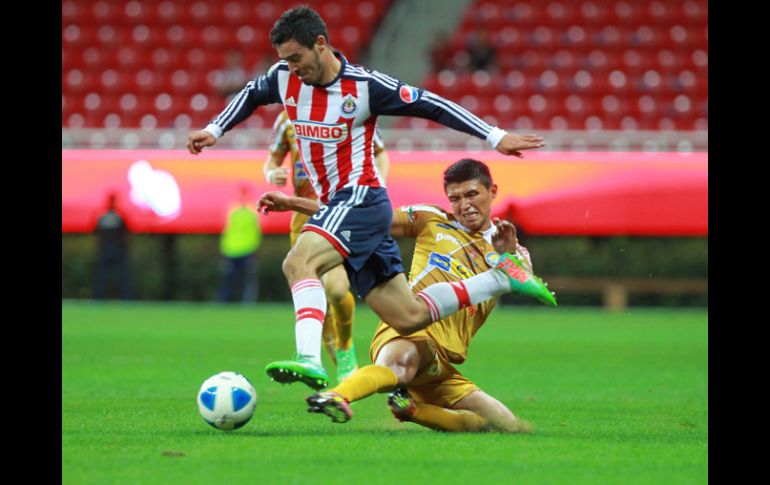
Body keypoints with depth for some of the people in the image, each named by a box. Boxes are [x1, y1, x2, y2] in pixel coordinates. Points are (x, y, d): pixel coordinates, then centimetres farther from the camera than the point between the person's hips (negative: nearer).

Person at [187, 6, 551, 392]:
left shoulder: (364, 86, -12)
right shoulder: (285, 78, 4)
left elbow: (430, 106, -7)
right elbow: (252, 96, 27)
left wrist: (496, 137, -7)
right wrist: (214, 130, 17)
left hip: (360, 198, -7)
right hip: (332, 206, 7)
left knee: (298, 262, -32)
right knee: (408, 317, 7)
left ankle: (309, 361, -45)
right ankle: (500, 278, 22)